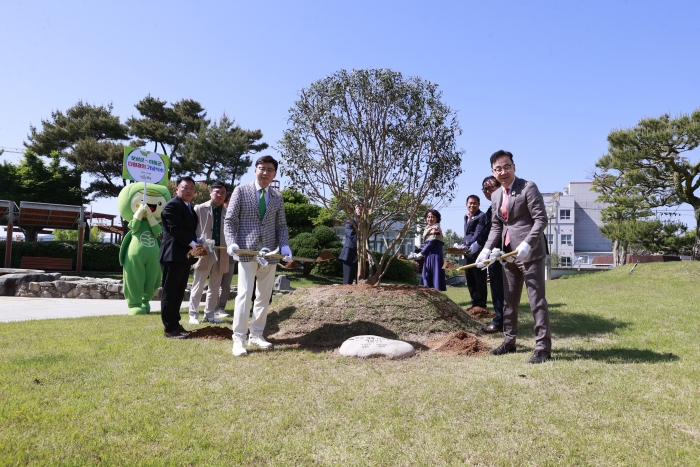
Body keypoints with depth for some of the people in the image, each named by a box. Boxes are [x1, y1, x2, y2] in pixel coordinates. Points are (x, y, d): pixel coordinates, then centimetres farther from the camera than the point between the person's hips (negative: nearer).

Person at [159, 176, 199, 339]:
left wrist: (197, 241, 4)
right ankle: (170, 328, 1)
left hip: (184, 255, 10)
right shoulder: (172, 205, -9)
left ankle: (175, 323, 24)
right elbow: (176, 229, -19)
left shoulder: (189, 208, 21)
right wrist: (193, 244, -20)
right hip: (173, 255, -10)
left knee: (179, 292, 15)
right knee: (170, 292, -4)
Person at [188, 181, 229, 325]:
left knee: (215, 287, 11)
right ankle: (193, 315, 15)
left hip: (221, 254, 3)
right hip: (204, 252, -3)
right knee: (198, 286, 5)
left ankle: (209, 315, 21)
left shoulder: (228, 212, 8)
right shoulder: (199, 209, 1)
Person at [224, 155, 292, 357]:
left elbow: (281, 225, 10)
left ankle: (256, 335, 20)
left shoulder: (277, 197, 10)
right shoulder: (241, 191, 0)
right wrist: (232, 243, -16)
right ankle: (239, 338, -1)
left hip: (270, 253, 4)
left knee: (264, 295, 8)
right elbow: (230, 220, -1)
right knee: (244, 293, -9)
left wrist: (284, 245, -7)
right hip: (246, 251, -4)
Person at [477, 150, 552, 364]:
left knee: (536, 300, -4)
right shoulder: (496, 195, 13)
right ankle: (509, 342, 27)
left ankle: (543, 348, 3)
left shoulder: (528, 187, -8)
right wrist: (487, 249, 2)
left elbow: (541, 219, -13)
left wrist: (527, 244, -25)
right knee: (509, 300, 15)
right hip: (509, 253, 8)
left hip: (530, 252, -8)